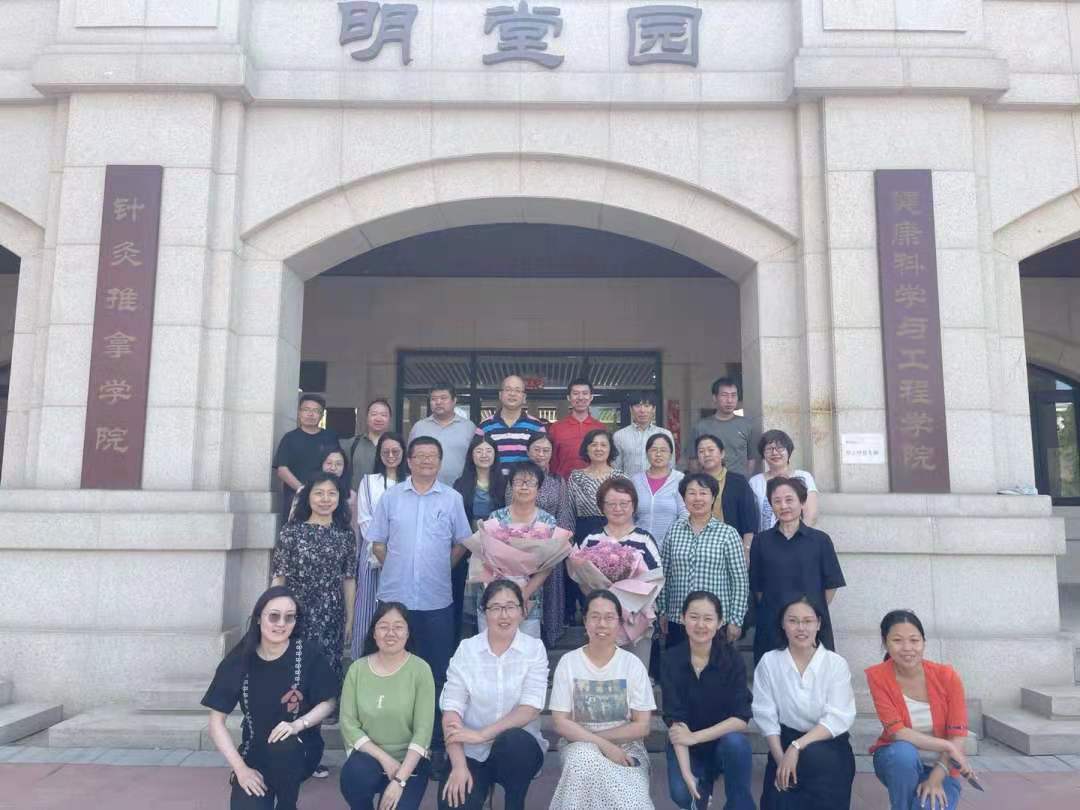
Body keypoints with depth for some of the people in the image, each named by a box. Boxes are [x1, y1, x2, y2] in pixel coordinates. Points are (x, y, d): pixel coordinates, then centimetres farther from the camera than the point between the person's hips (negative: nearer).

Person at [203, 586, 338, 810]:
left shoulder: (308, 655, -14)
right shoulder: (238, 660, -10)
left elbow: (329, 702, -3)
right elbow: (217, 721, -5)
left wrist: (298, 724, -21)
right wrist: (241, 768, -12)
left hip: (300, 750, 0)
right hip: (255, 754, 1)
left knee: (283, 745, -33)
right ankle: (268, 789, 11)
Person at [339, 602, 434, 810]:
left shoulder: (420, 669, -9)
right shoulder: (358, 669, -2)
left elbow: (423, 731, -12)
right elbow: (348, 724, -5)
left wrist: (400, 779, -20)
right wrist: (384, 758, -15)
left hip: (408, 762, -2)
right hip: (369, 756, 2)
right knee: (353, 775, -29)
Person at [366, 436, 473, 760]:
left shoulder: (452, 498, 3)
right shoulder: (391, 496, 4)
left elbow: (461, 543, 8)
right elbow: (378, 543, 8)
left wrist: (440, 570, 4)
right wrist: (398, 569, 4)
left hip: (436, 599, -1)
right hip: (395, 596, 1)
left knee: (438, 672, 4)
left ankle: (437, 740, 15)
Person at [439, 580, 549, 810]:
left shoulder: (534, 649, -5)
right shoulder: (466, 649, -2)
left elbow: (530, 709, -14)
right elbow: (451, 709, -8)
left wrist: (482, 734, -21)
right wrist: (459, 765, -20)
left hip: (519, 749, 1)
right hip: (472, 752, -1)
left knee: (512, 740, -33)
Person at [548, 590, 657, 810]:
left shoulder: (633, 664, -3)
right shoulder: (568, 662, -3)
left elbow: (642, 726, -4)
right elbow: (561, 723, -5)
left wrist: (589, 735, -10)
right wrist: (601, 744, -19)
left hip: (625, 747, -1)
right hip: (580, 747, 1)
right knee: (585, 755, -32)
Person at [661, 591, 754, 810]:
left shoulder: (732, 659, -13)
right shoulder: (672, 660, -12)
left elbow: (741, 719, -17)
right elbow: (675, 721, -16)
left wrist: (695, 737, -23)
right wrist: (686, 773, -26)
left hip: (723, 739, -1)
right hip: (686, 747, 1)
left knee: (736, 742, -32)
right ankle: (703, 781, 11)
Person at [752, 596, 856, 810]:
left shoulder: (836, 664, -5)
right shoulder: (769, 662, -3)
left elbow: (837, 718, -14)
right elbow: (766, 717, -7)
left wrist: (797, 747, -24)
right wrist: (780, 758, -20)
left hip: (829, 745, -1)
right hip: (785, 742, 1)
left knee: (813, 756, -35)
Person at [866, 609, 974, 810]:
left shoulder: (946, 676, -14)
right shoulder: (878, 676, -16)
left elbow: (957, 735, -12)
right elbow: (897, 732, -19)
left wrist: (936, 778, -21)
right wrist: (947, 746, -22)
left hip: (939, 768, 1)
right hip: (898, 761, 0)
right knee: (904, 751, -34)